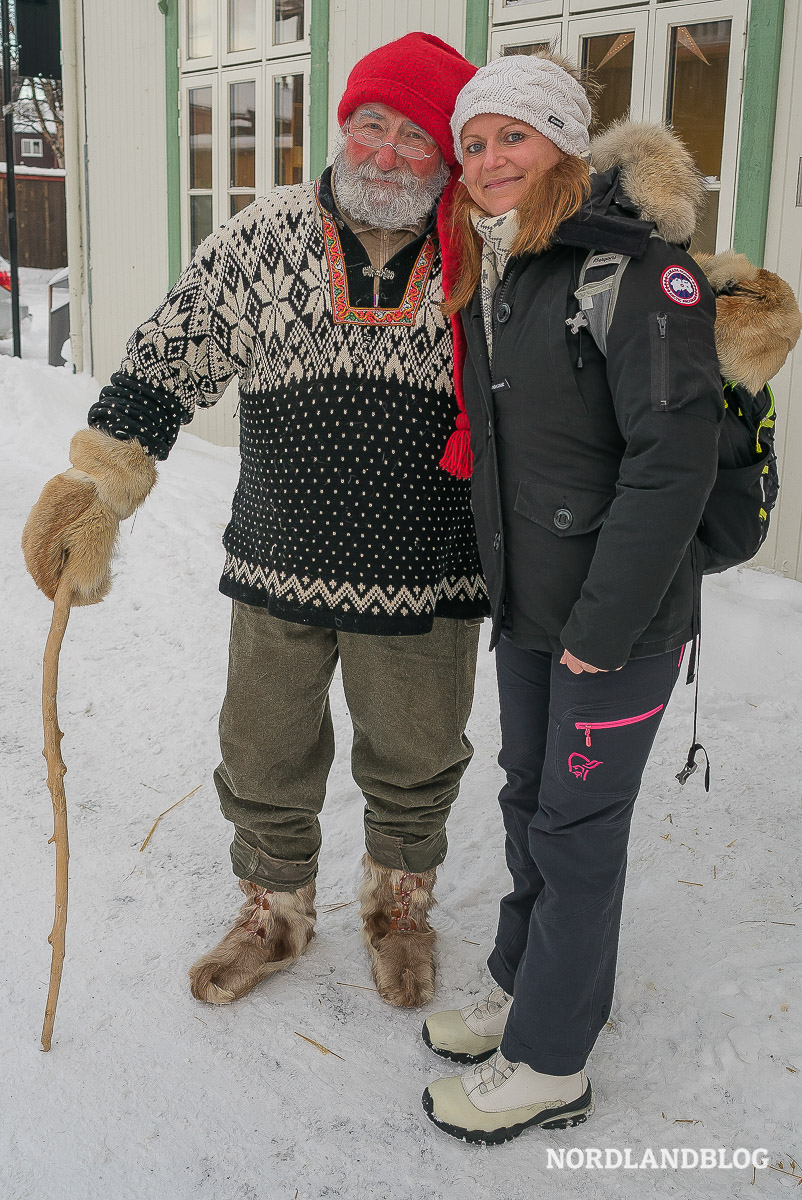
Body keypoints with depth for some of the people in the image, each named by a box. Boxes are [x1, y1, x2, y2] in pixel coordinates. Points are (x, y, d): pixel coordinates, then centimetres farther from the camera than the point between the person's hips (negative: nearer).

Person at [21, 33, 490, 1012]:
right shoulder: (263, 240, -4)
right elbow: (168, 364, -3)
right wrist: (92, 491, -9)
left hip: (426, 585, -1)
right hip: (278, 568, 2)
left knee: (414, 766, 18)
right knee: (263, 761, 17)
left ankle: (399, 906, 47)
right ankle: (276, 912, 45)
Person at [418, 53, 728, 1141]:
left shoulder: (636, 260, -17)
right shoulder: (487, 274, 9)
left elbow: (675, 456, -22)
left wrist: (601, 625, -20)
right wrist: (512, 589, 13)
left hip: (620, 615, -7)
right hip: (524, 605, 8)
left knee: (577, 828, 3)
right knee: (530, 799, 19)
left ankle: (550, 1065, 20)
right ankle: (525, 987, 39)